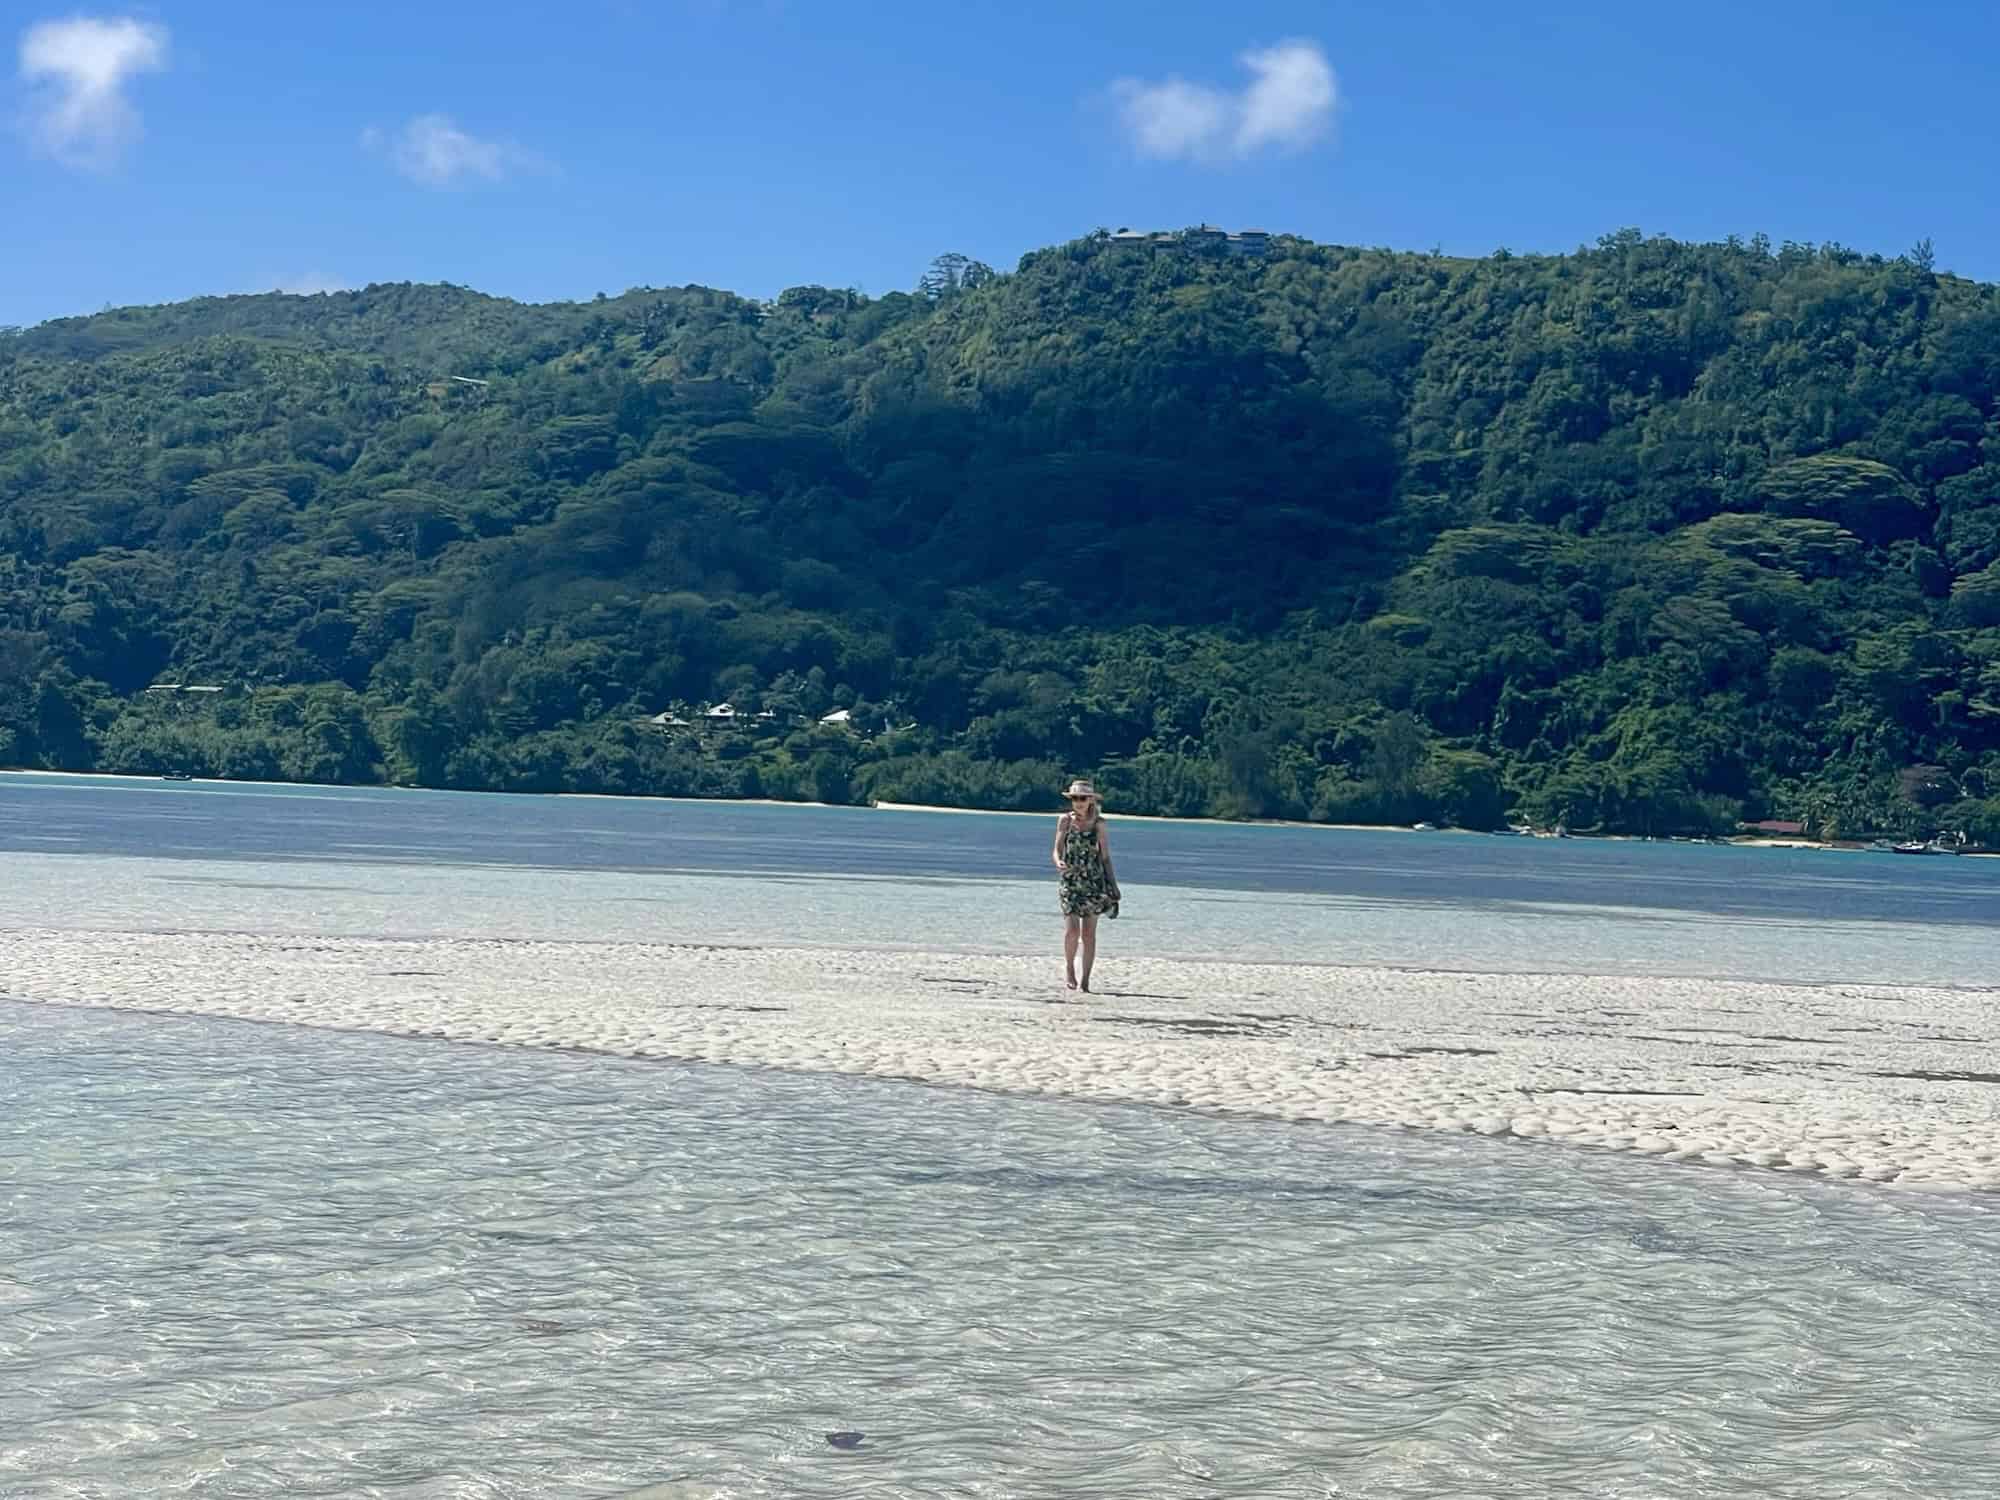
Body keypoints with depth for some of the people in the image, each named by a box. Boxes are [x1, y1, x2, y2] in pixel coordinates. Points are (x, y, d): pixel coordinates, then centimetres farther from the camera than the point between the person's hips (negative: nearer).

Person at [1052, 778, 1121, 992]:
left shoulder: (1098, 824, 3)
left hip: (1094, 883, 0)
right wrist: (1058, 863, -21)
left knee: (1089, 934, 0)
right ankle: (1069, 967, 13)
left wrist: (1113, 888, 5)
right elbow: (1057, 850, 3)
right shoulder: (1065, 821, 4)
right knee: (1072, 930, -12)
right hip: (1070, 882, 0)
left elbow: (1105, 857, 7)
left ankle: (1085, 980, 8)